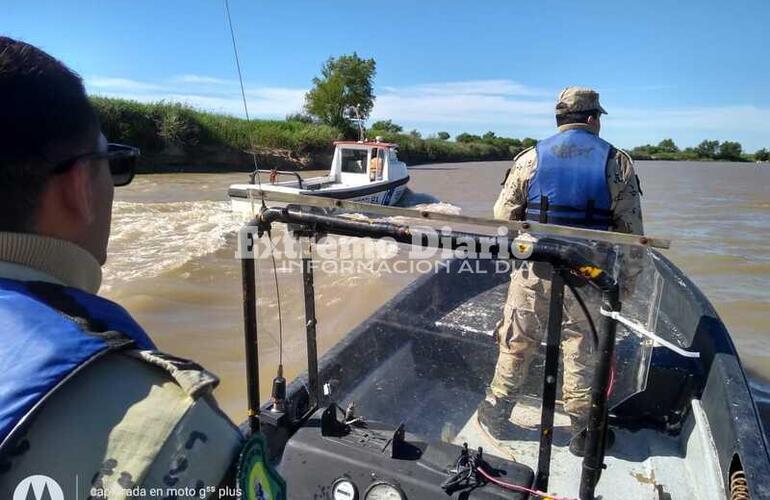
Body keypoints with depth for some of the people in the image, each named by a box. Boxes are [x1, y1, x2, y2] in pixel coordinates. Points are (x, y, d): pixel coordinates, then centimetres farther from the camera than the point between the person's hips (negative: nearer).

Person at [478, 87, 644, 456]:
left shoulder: (531, 158, 0)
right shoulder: (616, 162, 0)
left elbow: (503, 216, 0)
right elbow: (631, 229, 0)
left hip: (534, 273, 0)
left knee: (516, 347, 14)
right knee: (582, 353, 14)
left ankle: (495, 415, 27)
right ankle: (583, 431, 28)